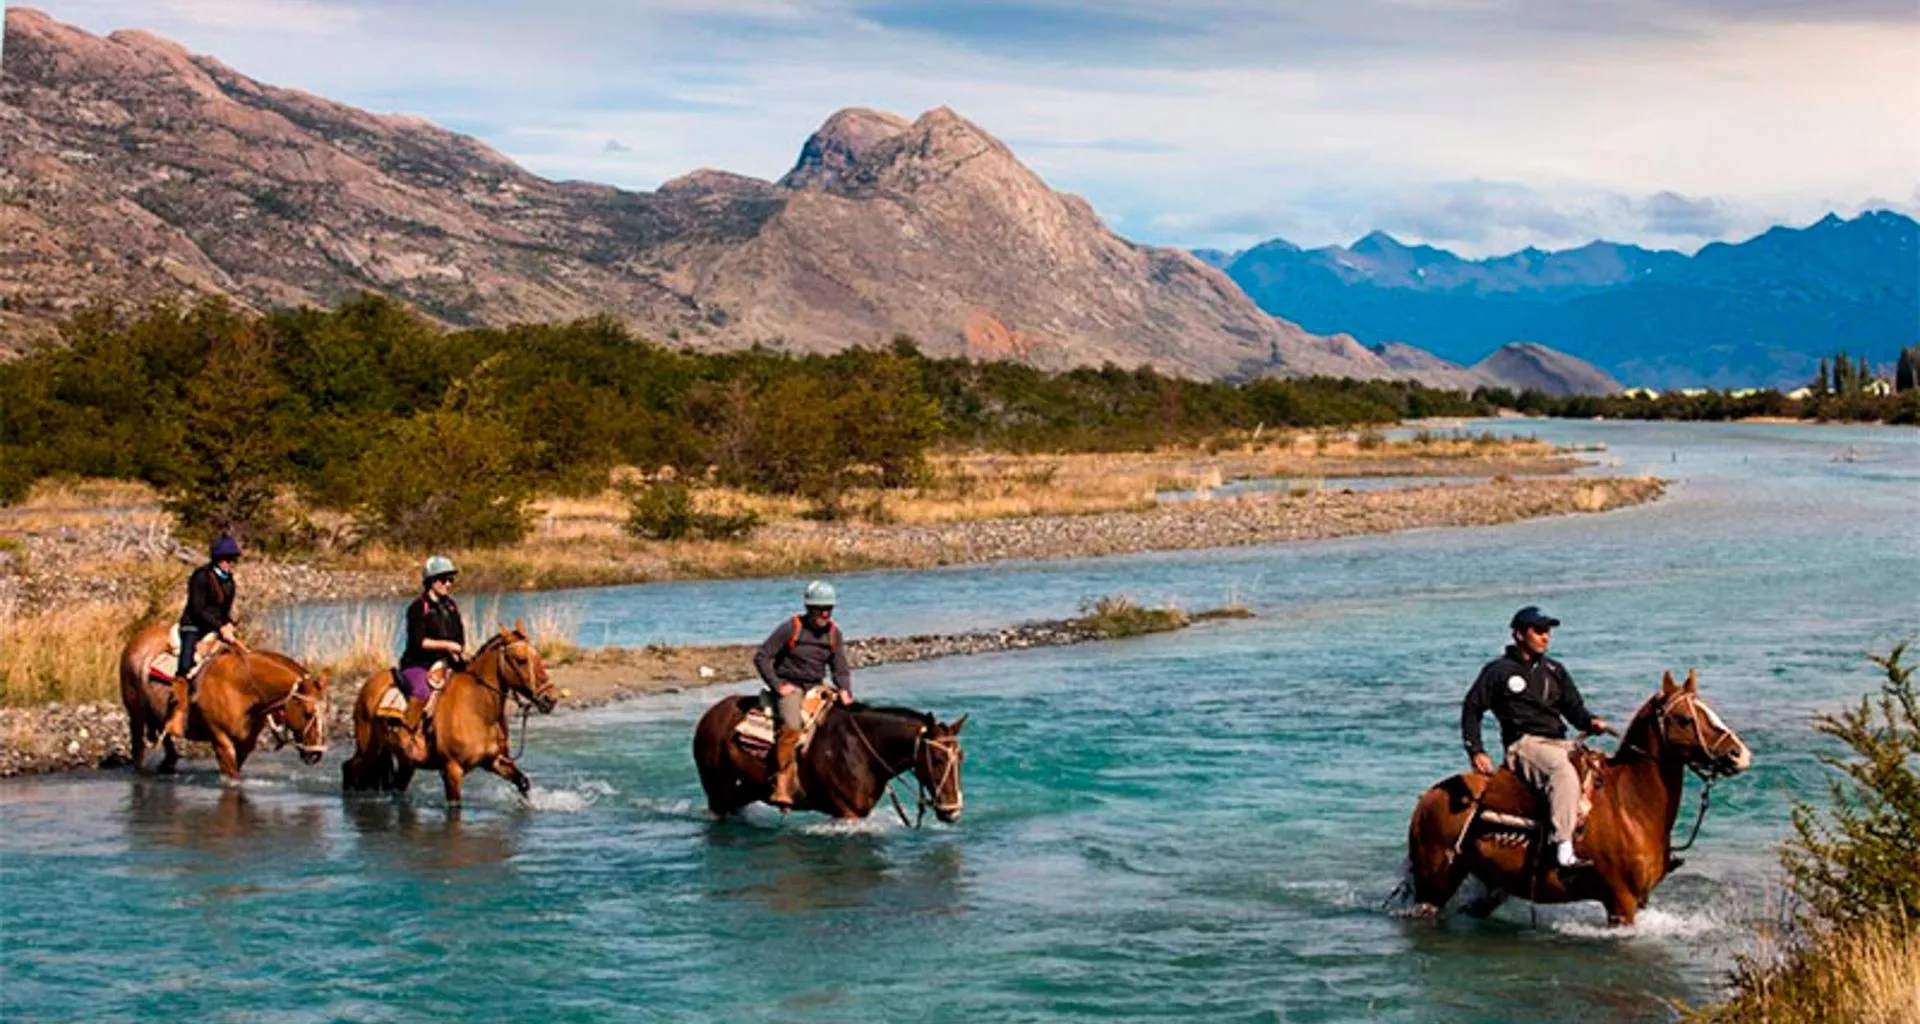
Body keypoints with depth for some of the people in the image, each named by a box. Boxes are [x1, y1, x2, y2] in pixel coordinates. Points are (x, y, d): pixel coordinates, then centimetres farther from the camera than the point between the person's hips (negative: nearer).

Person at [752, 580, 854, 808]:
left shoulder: (833, 633, 7)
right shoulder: (790, 628, -8)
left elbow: (840, 669, 10)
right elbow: (761, 657, -6)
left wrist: (845, 690, -10)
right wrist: (777, 685, -13)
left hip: (816, 687, 6)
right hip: (789, 686, -6)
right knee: (791, 726, -32)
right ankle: (782, 785, -34)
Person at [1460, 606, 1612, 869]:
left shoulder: (1555, 671, 21)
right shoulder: (1499, 670, 6)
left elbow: (1574, 708, 18)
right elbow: (1472, 709, 7)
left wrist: (1590, 722, -6)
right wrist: (1476, 752, -4)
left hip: (1559, 742, 7)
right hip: (1524, 744, -7)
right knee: (1564, 772, -36)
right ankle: (1563, 848, -46)